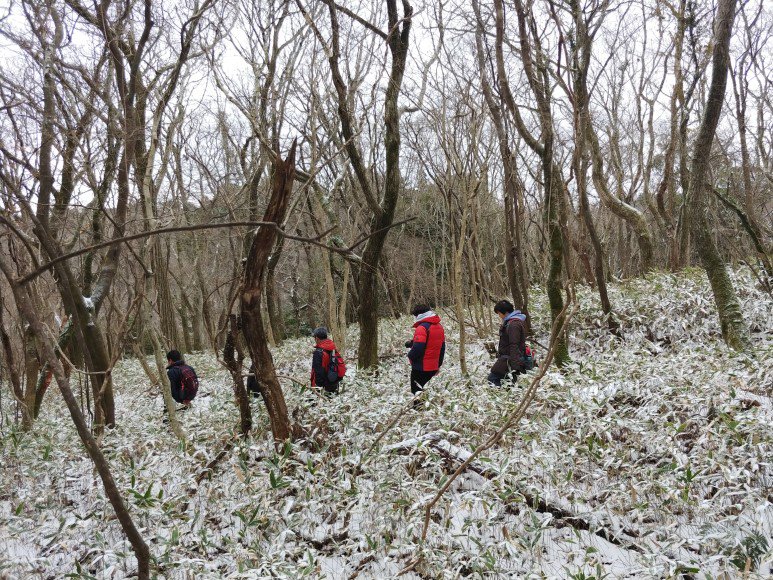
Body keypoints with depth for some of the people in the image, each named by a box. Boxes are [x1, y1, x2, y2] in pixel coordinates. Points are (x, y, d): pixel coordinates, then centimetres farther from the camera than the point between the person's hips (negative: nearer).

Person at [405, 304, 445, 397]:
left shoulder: (422, 328, -19)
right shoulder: (439, 327, 9)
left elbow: (417, 348, -26)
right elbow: (442, 347, 16)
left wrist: (410, 355, -4)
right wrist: (438, 365, 24)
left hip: (421, 368, -8)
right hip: (433, 367, 8)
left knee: (417, 392, 4)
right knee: (424, 390, 19)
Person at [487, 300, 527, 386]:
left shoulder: (513, 324, -20)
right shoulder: (510, 321, 13)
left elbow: (514, 346, -24)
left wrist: (514, 366, -26)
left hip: (509, 359, -10)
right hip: (506, 356, 10)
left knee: (492, 378, -11)